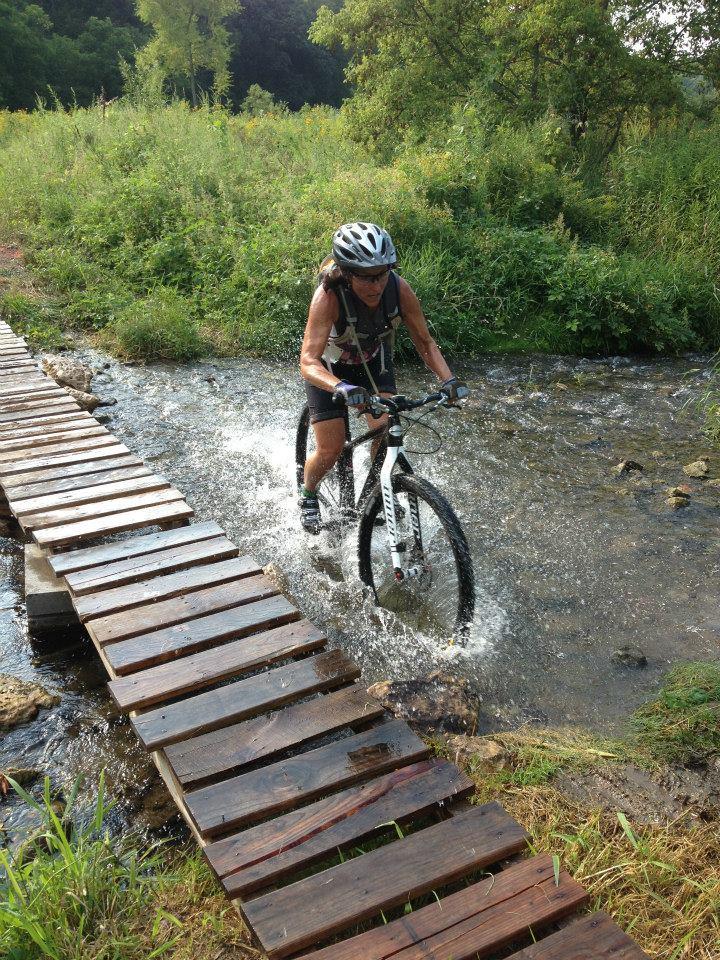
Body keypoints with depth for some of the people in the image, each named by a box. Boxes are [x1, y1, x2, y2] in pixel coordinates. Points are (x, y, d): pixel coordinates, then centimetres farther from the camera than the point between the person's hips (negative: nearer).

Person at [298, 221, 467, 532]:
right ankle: (307, 495, 25)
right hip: (330, 367, -3)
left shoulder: (399, 289, -28)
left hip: (373, 361, 3)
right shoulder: (329, 296, -38)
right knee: (330, 451, -6)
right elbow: (308, 362, -44)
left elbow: (425, 341, -17)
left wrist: (448, 379, -33)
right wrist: (342, 388, -63)